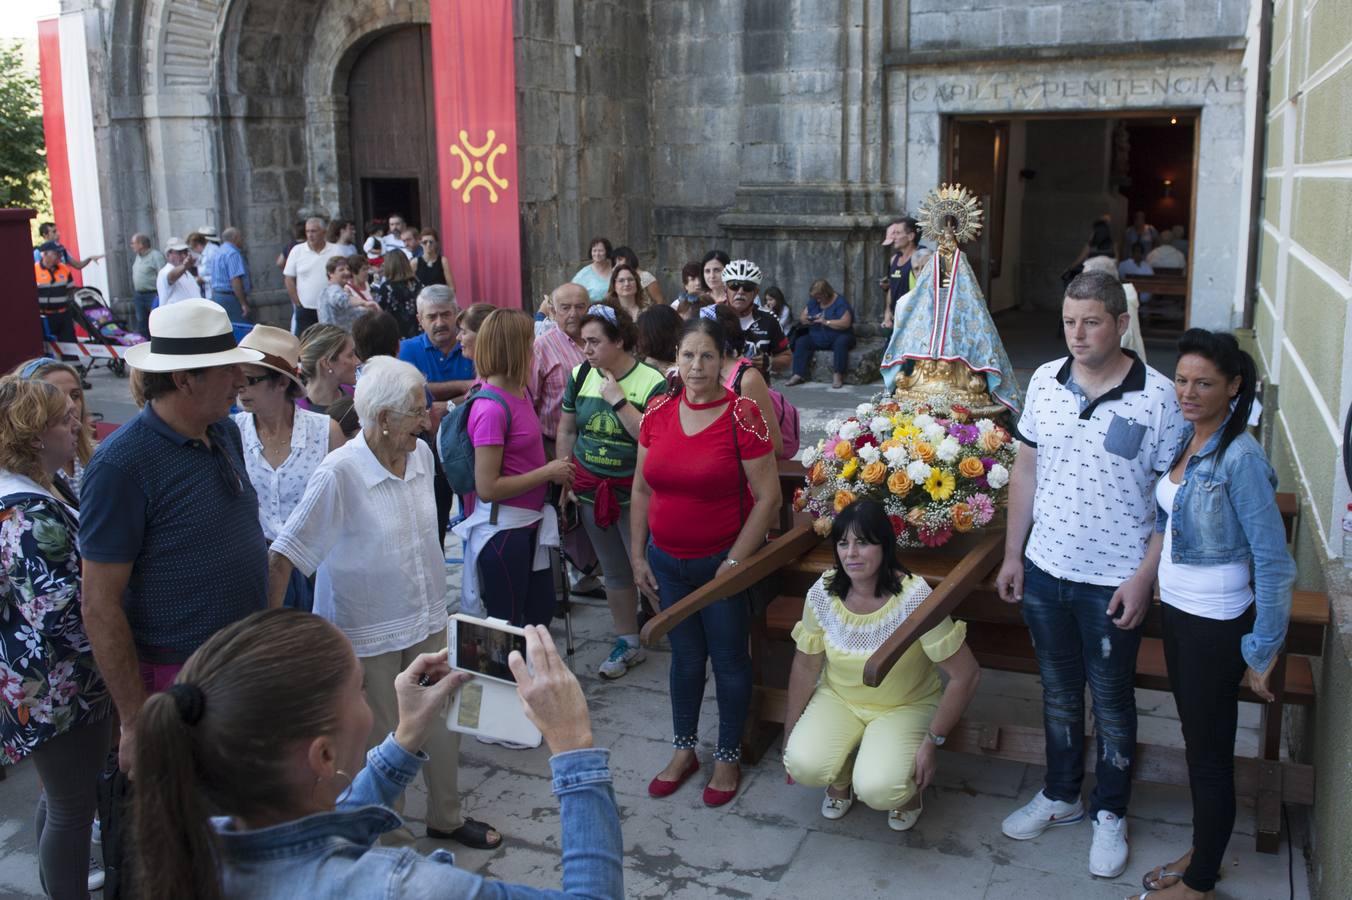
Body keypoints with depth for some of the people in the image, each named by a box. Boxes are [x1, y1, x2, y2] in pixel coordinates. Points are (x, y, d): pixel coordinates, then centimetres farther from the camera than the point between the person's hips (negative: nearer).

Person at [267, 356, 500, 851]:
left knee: (443, 720, 17)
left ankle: (446, 816, 40)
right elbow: (284, 555, -20)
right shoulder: (339, 473, -23)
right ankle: (391, 840, 32)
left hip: (427, 619, 6)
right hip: (368, 631, -6)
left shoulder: (422, 455, -3)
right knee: (380, 739, 10)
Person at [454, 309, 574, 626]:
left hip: (529, 523, 8)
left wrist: (556, 472, 1)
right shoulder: (490, 409, -22)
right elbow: (487, 488, -22)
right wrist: (547, 473, -16)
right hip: (502, 528, -8)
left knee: (541, 611, 22)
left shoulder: (520, 391, 3)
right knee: (508, 625, 9)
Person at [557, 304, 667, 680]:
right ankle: (628, 644, 29)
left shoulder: (652, 381, -14)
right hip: (590, 490, 5)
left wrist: (618, 400, -24)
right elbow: (566, 430, 9)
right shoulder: (581, 376, 1)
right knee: (614, 572, 16)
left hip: (635, 492, -5)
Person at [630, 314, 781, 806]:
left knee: (729, 659, 10)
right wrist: (638, 555, 5)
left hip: (723, 561, -4)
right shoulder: (658, 412, -1)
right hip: (667, 562, 4)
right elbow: (642, 490, 7)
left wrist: (734, 563, -14)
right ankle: (683, 750, 35)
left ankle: (728, 757, 29)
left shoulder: (743, 416, -15)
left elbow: (768, 497, -14)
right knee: (684, 656, 18)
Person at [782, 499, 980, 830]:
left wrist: (933, 742, -16)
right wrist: (789, 736, 4)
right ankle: (842, 778, 13)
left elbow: (966, 674, -21)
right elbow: (806, 666, -1)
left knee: (877, 790, -28)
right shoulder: (822, 594, -15)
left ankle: (909, 785, 11)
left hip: (906, 706, -3)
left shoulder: (913, 597, -27)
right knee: (803, 764, -25)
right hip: (838, 698, 3)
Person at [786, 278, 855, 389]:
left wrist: (826, 322, -28)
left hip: (838, 337, -5)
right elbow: (802, 316, 12)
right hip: (817, 338, 6)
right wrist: (804, 319, -13)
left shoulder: (840, 302, -12)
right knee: (800, 341, -17)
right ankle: (799, 375, -23)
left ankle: (837, 375, -37)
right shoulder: (813, 301, 7)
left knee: (841, 342, -37)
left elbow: (845, 323, -23)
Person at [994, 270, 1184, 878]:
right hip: (1045, 570, 4)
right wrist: (1012, 553, 7)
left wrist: (1143, 578, -14)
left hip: (1114, 582, -4)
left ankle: (1110, 813, 32)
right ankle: (1060, 795, 38)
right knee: (1058, 692, 19)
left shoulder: (1158, 397, -13)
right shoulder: (1045, 381, 0)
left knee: (1111, 703, 12)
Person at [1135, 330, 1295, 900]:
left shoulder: (1240, 457, -23)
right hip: (1176, 609, 8)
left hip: (1216, 623, -8)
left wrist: (1263, 652, -15)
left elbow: (1273, 562, -20)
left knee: (1210, 755, 8)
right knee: (1196, 739, 22)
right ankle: (1204, 852, 41)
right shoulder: (1186, 438, 2)